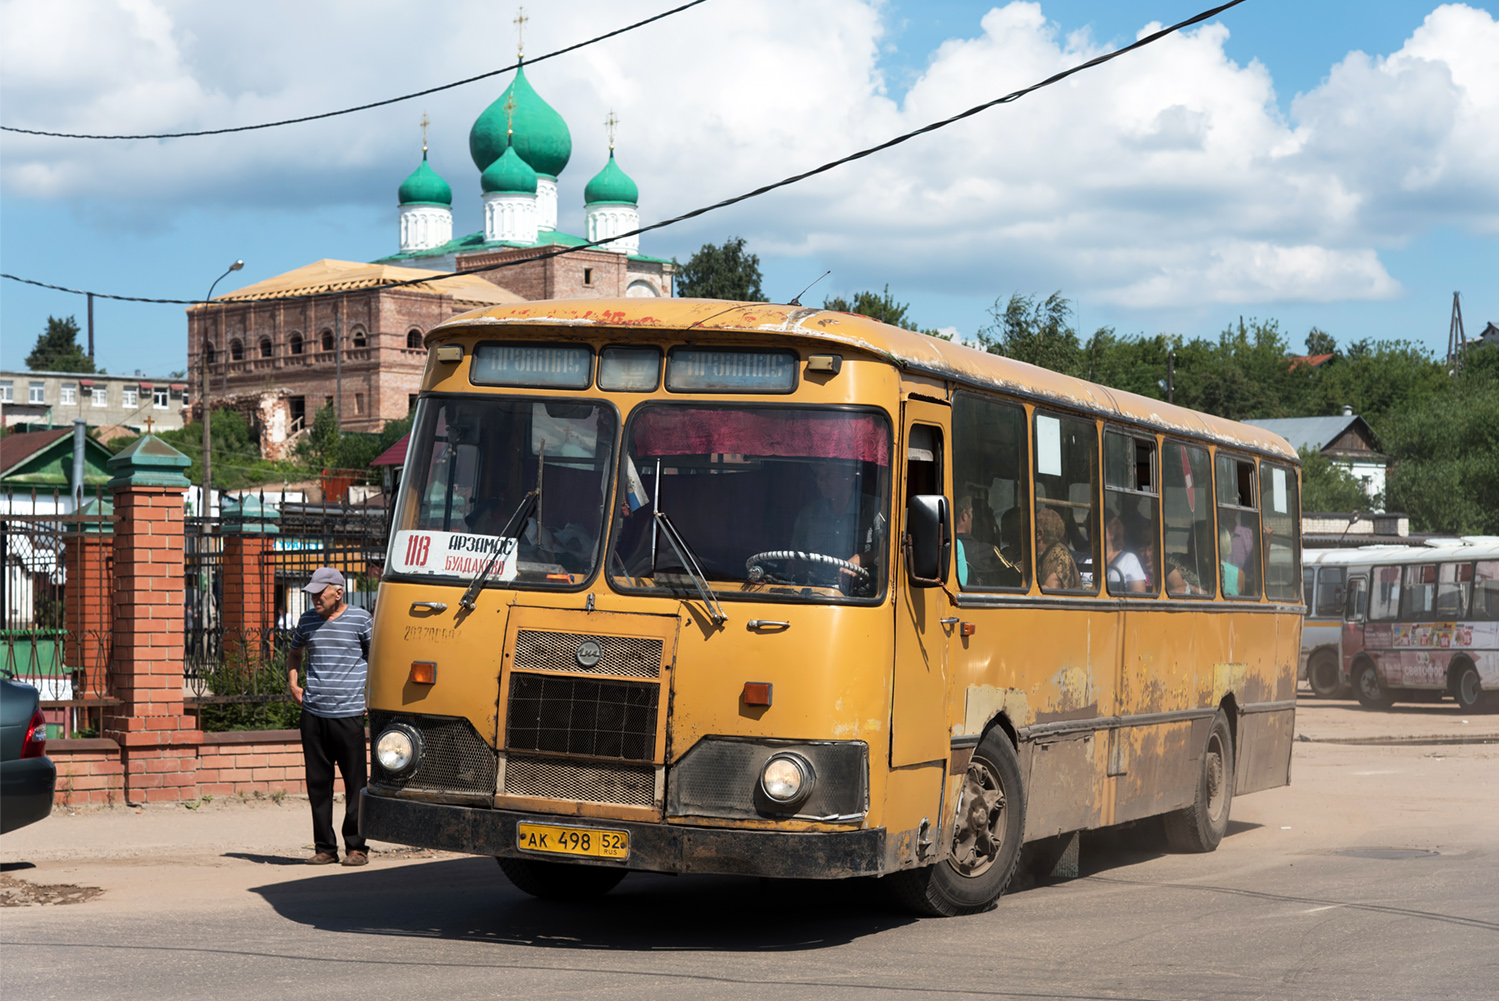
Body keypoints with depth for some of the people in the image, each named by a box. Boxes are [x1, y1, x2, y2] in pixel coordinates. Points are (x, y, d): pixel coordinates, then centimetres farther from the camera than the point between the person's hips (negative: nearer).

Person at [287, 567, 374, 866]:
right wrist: (293, 685, 16)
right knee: (317, 783, 6)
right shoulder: (307, 620, 11)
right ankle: (325, 847, 13)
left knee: (355, 784, -2)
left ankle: (356, 847, 6)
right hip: (313, 714, 4)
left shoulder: (360, 619, -1)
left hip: (349, 714, -4)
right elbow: (294, 652, 29)